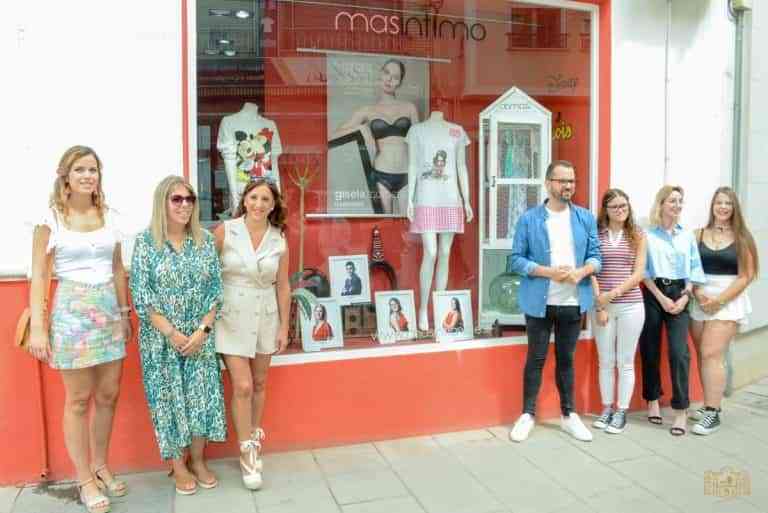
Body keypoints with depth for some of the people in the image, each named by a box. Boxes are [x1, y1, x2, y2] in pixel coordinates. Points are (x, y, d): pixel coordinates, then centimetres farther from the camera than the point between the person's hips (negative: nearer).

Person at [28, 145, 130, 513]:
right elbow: (39, 276, -6)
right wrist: (37, 326, -11)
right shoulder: (50, 219, -4)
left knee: (108, 395, 10)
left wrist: (125, 312, 13)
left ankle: (100, 466, 29)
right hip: (72, 312, -4)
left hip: (109, 311, 4)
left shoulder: (110, 217, 7)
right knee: (79, 400, 5)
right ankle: (85, 479, 19)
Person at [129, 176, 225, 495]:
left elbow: (215, 290, 1)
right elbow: (141, 296, -9)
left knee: (201, 394, 6)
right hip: (161, 336, -2)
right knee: (168, 395, 6)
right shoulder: (146, 242, -6)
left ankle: (198, 460, 24)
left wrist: (203, 330, -9)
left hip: (200, 335, 2)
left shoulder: (205, 241, 2)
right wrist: (172, 333, -13)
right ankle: (177, 465, 22)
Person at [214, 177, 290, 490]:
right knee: (242, 386, -4)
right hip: (231, 317, -3)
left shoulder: (279, 240, -2)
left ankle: (254, 444, 33)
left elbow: (282, 286, 3)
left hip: (265, 318, 3)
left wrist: (284, 327, 4)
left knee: (259, 384, 14)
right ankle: (247, 454, 14)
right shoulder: (225, 231, -10)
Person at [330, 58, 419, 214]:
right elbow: (333, 136, 2)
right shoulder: (368, 111, 7)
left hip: (407, 177, 1)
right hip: (381, 176, -1)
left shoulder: (409, 108, 9)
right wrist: (361, 127, -12)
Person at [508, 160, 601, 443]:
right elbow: (516, 259, -6)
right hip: (540, 302, -3)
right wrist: (549, 272, -18)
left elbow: (595, 256, 6)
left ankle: (568, 414, 27)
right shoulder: (529, 219, -4)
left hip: (573, 302, 3)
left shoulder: (586, 218, 6)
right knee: (535, 358, 7)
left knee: (566, 359, 15)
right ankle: (528, 414, 20)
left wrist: (582, 272, -15)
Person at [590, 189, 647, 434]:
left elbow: (638, 274, -2)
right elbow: (592, 271, -2)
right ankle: (607, 409, 21)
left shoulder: (637, 236, 4)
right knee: (605, 361, 9)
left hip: (630, 306, 0)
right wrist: (600, 304, -8)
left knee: (625, 362, 6)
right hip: (601, 306, 0)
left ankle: (622, 412, 16)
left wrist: (612, 294, -12)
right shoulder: (596, 234, 2)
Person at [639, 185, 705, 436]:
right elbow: (643, 270, -3)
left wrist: (685, 297, -4)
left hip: (679, 294, 2)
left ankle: (680, 411, -2)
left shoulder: (687, 236, 10)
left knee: (679, 351, -8)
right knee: (650, 350, 5)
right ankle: (653, 401, 21)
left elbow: (694, 269, 9)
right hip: (653, 294, -1)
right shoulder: (647, 235, 0)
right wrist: (661, 298, -9)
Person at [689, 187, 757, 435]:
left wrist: (719, 300, -13)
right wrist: (698, 293, -11)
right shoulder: (699, 235, 6)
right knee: (703, 356, 7)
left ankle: (712, 414, -5)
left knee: (711, 355, -11)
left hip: (729, 301, -3)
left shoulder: (741, 238, 0)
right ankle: (710, 405, 21)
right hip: (700, 301, 3)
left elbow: (745, 276, -5)